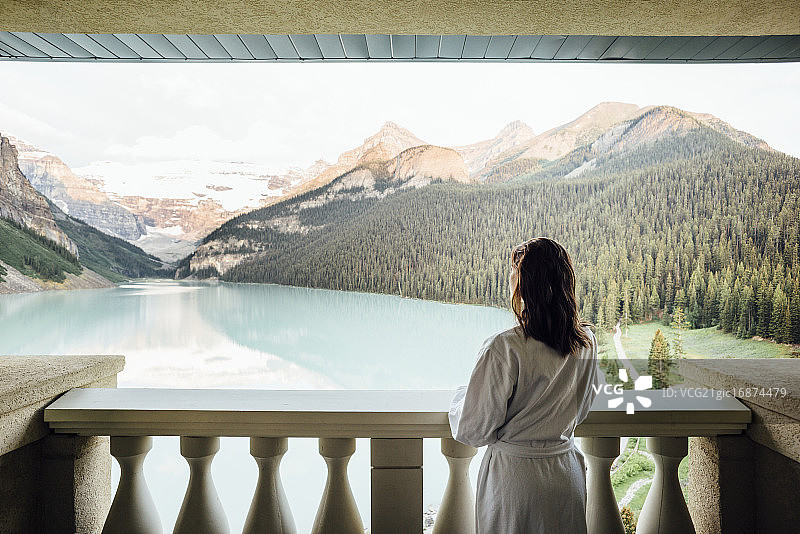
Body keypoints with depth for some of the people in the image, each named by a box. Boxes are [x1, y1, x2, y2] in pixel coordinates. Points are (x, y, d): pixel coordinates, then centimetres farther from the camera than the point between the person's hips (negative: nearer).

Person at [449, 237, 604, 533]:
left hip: (514, 478, -5)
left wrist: (459, 395, 1)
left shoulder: (505, 347, -26)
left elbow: (472, 430, -18)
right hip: (567, 473, 5)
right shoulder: (587, 341, -7)